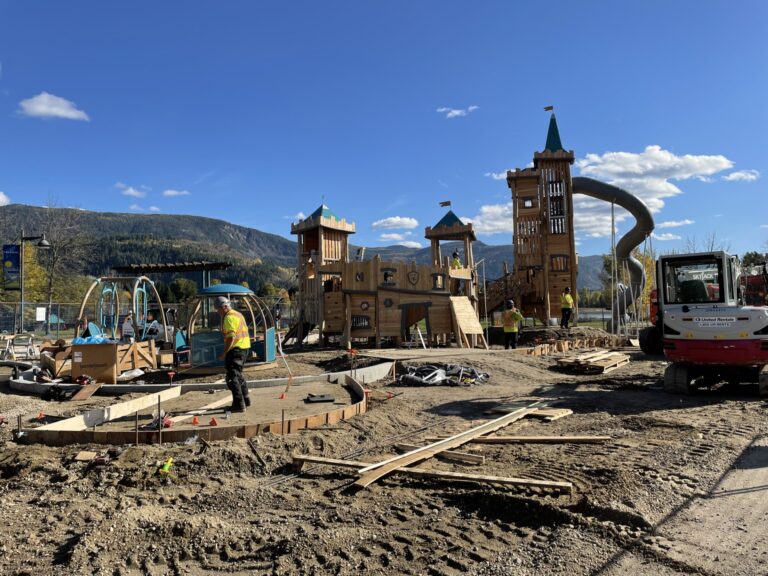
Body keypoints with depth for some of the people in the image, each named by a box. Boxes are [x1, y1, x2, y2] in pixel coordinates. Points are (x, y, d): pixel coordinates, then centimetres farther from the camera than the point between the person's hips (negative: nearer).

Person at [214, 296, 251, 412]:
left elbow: (231, 337, -22)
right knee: (238, 374, 22)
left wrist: (224, 353, -20)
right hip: (245, 347, 11)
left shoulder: (229, 318, -14)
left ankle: (239, 404, -10)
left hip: (236, 349, -11)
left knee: (232, 377, -8)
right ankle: (245, 399, 31)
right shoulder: (238, 314, 18)